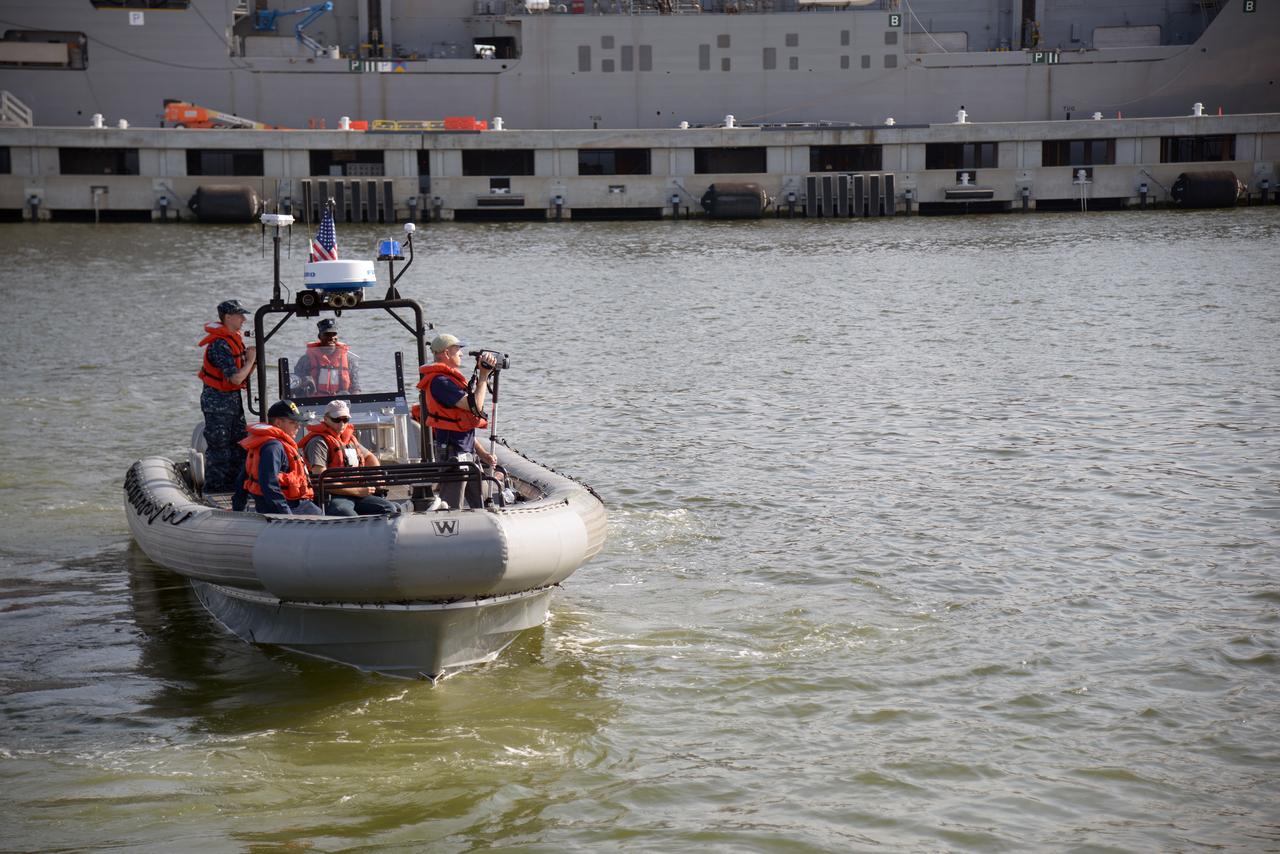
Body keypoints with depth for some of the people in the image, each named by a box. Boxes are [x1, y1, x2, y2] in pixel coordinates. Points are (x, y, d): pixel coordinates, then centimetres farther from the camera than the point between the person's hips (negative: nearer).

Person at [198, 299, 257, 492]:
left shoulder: (234, 339, 8)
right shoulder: (220, 345, -23)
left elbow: (242, 375, 12)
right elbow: (236, 378, -25)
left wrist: (252, 358, -6)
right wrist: (250, 360, -12)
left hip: (233, 397, 10)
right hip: (217, 400, -10)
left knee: (239, 442, 14)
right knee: (219, 447, -3)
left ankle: (234, 483, 23)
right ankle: (213, 488, 5)